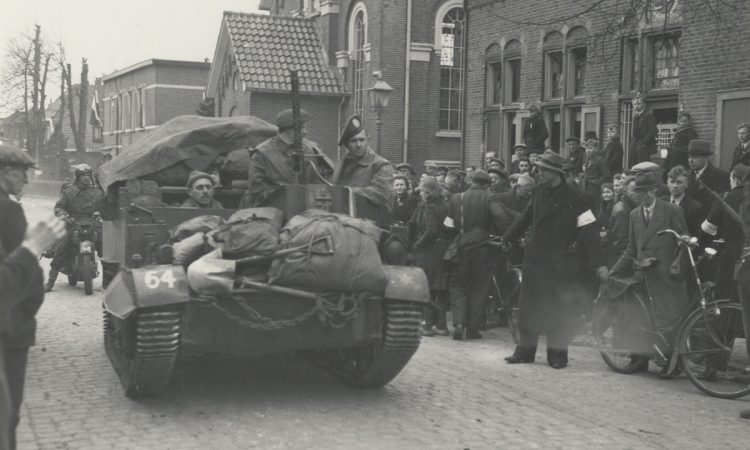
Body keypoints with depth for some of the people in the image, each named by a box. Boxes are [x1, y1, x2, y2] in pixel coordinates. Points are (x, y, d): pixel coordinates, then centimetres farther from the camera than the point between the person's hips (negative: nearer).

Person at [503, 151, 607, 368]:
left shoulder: (573, 196, -11)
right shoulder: (538, 191, 6)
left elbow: (589, 229, -12)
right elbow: (525, 218, 20)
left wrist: (599, 263, -16)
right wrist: (506, 239, 23)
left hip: (560, 261, -5)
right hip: (534, 258, 5)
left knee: (559, 309, 3)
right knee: (529, 305, 8)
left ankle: (557, 353, 14)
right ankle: (525, 350, 18)